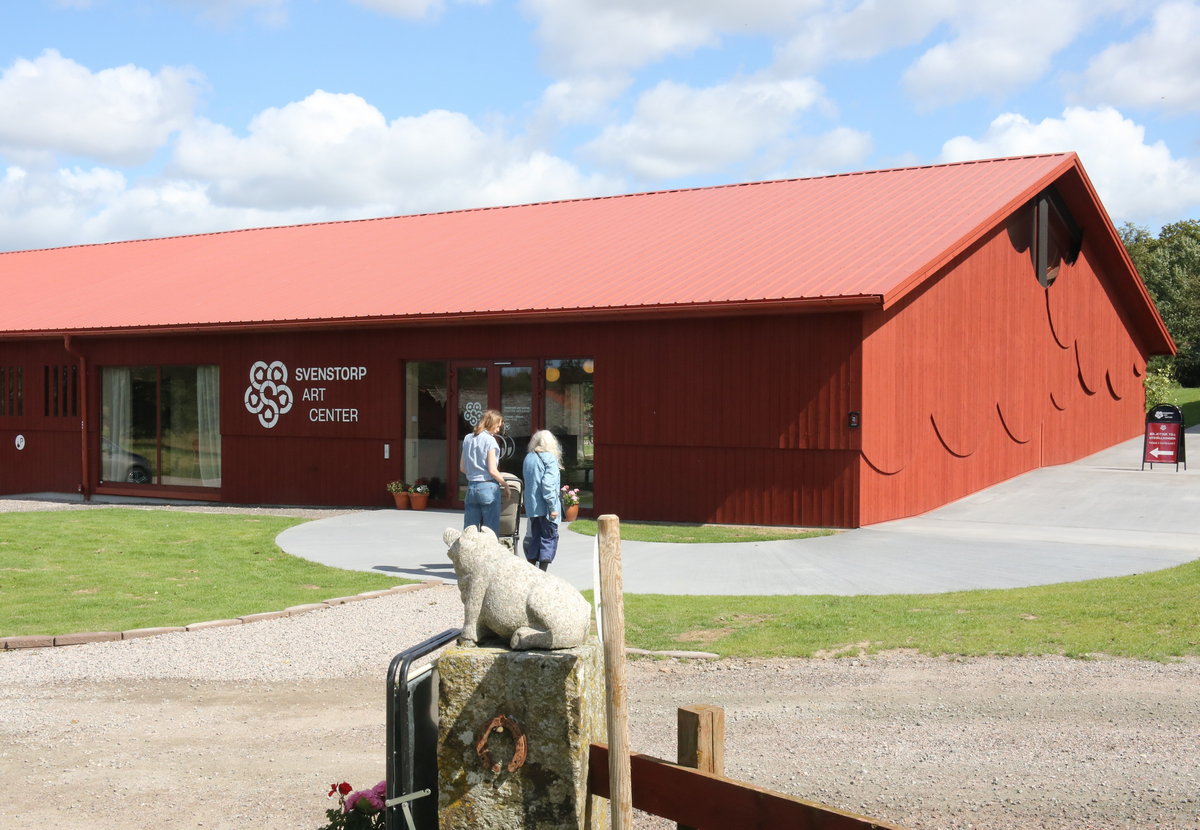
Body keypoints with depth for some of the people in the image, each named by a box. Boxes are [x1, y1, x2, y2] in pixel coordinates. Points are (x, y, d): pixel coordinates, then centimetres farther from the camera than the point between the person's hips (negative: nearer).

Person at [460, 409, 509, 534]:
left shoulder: (467, 439, 10)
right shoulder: (489, 440, -9)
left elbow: (462, 468, 13)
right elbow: (492, 470, -13)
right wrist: (505, 484, -1)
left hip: (471, 487, 6)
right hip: (488, 487, -6)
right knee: (491, 532, -1)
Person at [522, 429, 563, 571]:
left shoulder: (528, 458, 10)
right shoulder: (549, 458, -11)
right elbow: (548, 484, -18)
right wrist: (553, 507, -16)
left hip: (531, 506, 6)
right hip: (545, 506, -6)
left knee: (534, 537, 15)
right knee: (549, 538, 0)